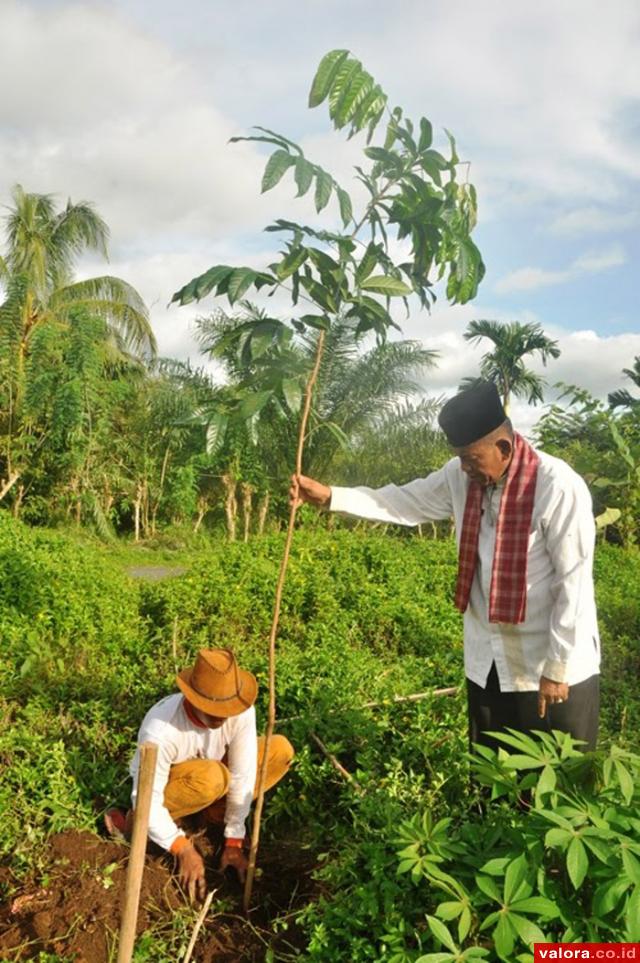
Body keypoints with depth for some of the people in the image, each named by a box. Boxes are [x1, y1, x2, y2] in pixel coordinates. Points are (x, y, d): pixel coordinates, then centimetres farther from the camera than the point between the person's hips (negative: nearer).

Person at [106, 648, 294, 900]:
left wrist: (234, 841, -19)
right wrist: (184, 849, -34)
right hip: (164, 785, -4)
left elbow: (242, 776, -22)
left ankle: (215, 812, -2)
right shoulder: (161, 729, -38)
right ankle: (137, 821, -13)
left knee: (281, 750, -16)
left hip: (208, 779, 5)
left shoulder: (242, 711, -28)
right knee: (210, 778, -39)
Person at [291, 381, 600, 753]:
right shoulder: (461, 477, -3)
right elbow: (404, 503, 4)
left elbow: (574, 584, -19)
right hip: (487, 662, 6)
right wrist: (328, 496, -6)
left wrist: (557, 668, -16)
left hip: (551, 666, -5)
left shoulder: (559, 488, -22)